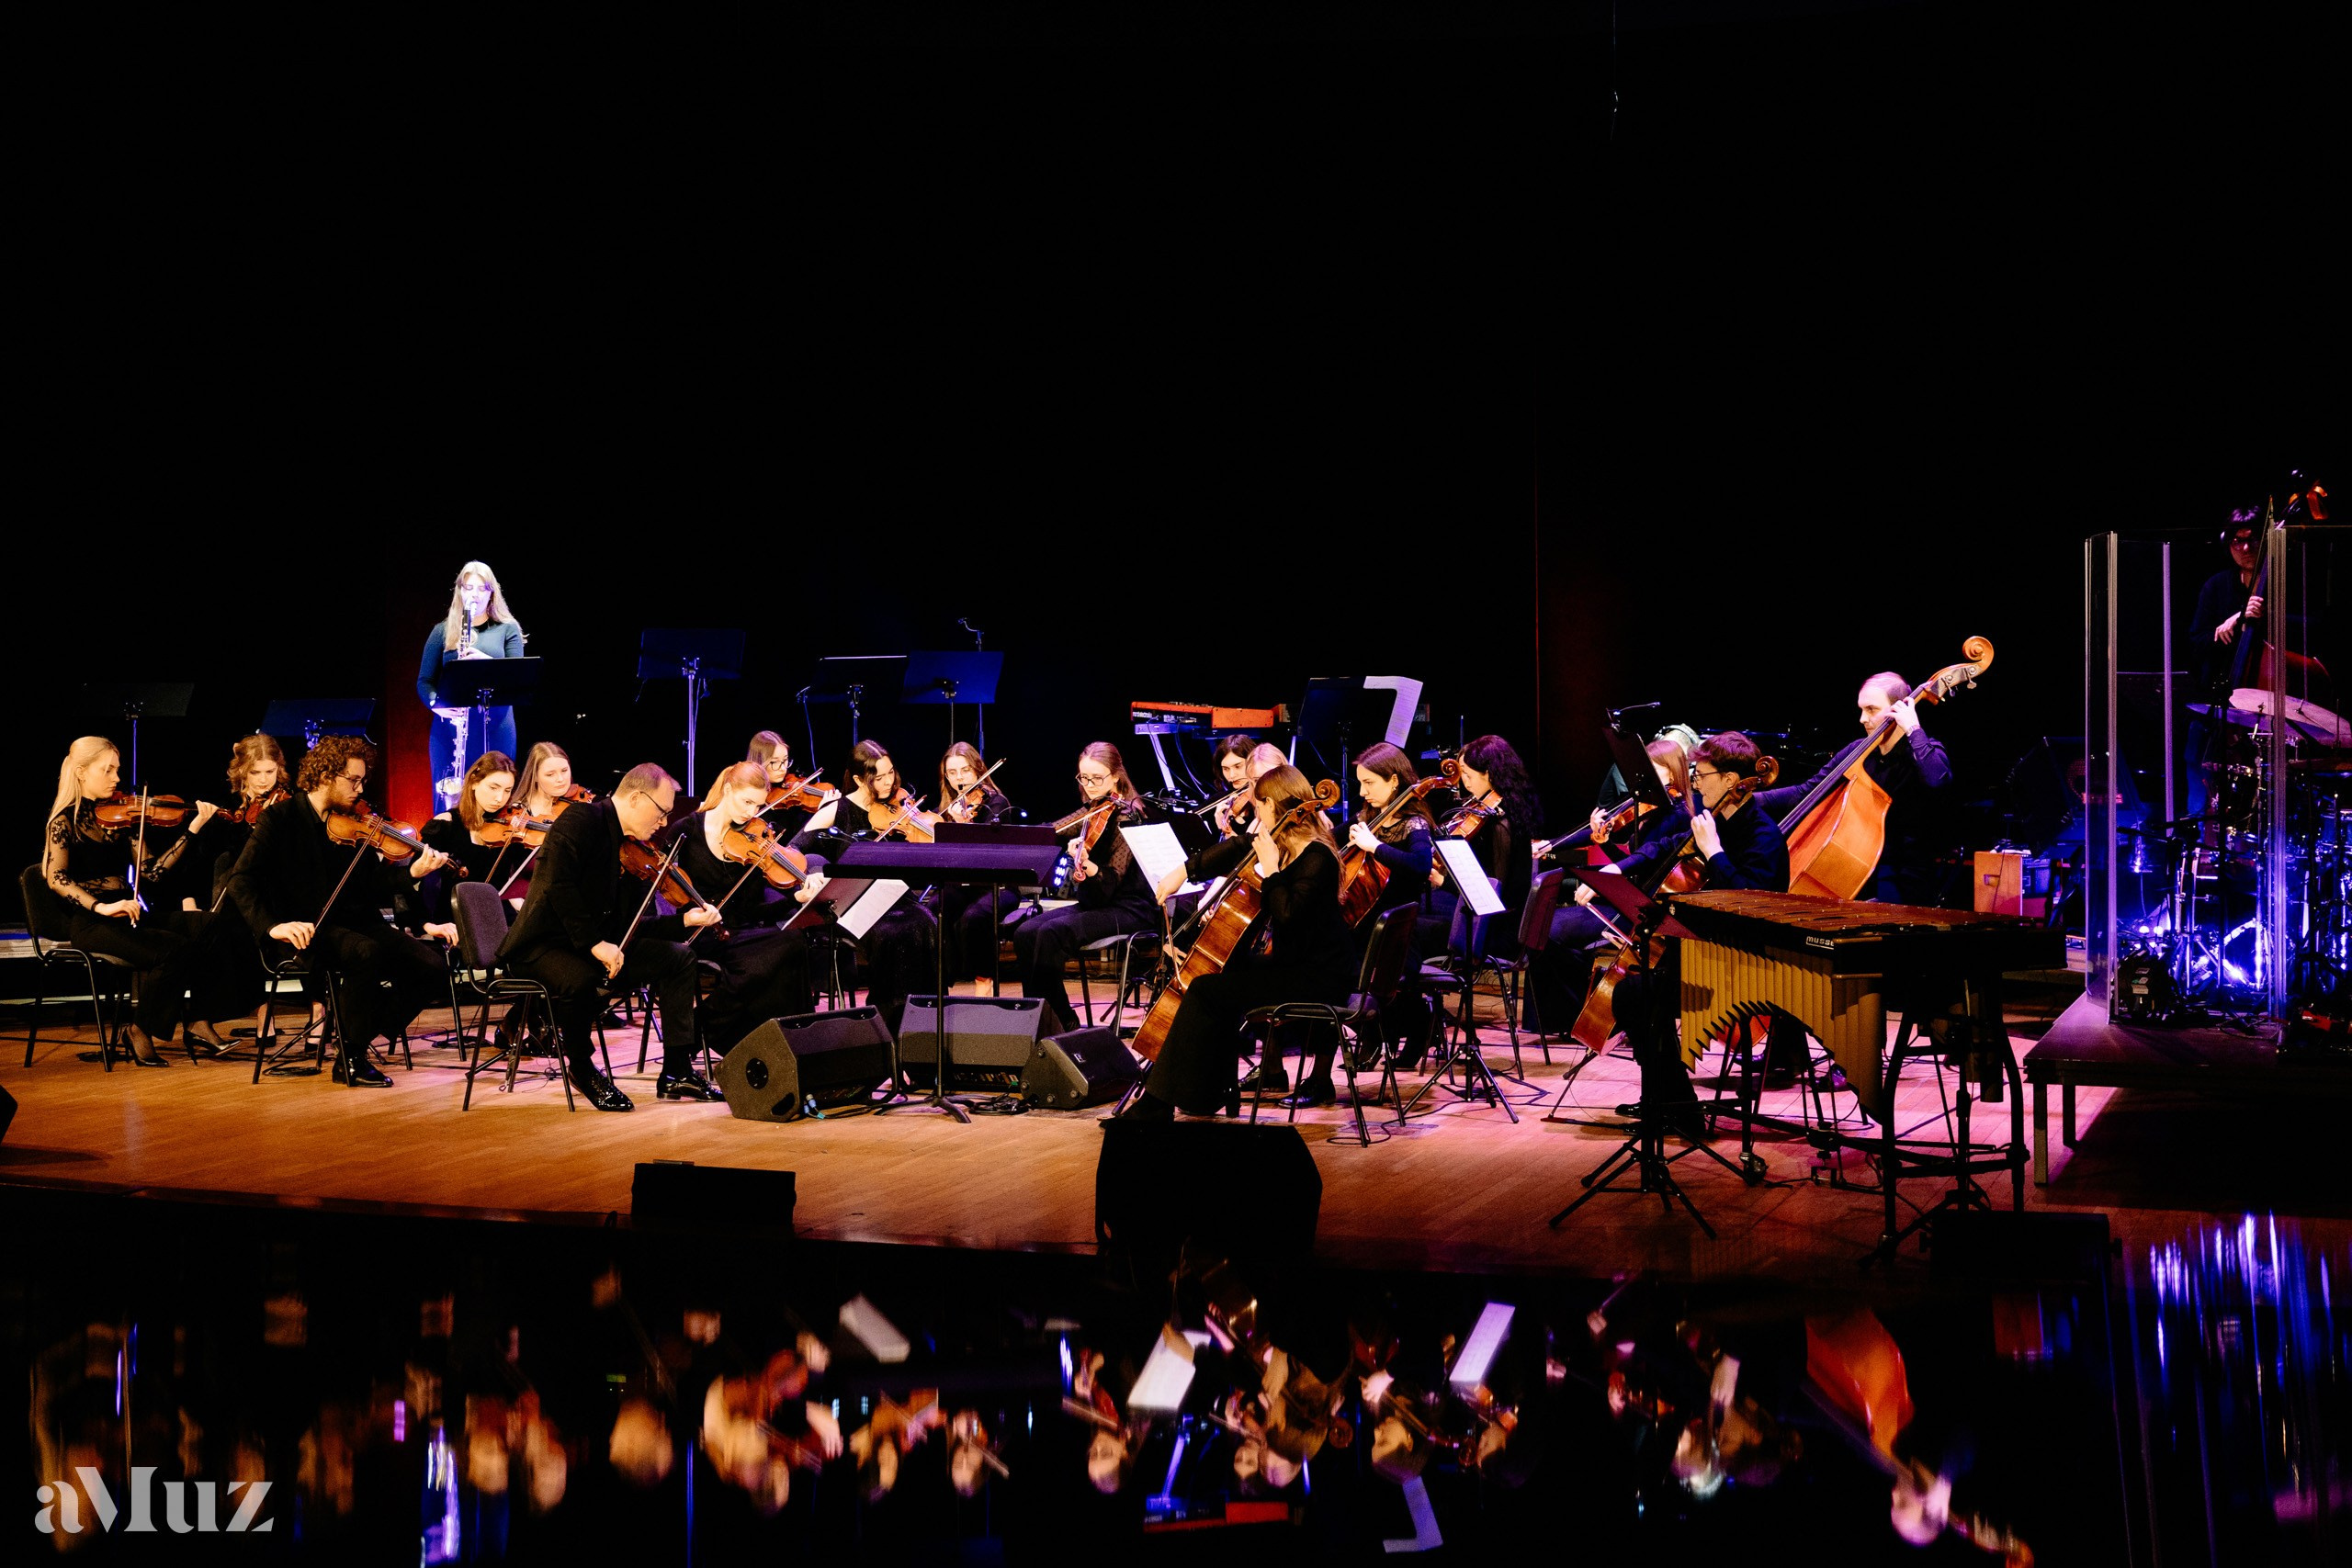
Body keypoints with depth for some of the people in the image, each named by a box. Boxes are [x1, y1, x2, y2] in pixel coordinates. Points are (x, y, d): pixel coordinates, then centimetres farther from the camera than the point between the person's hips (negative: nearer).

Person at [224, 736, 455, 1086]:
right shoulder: (282, 818, -3)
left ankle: (360, 1034, 5)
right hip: (306, 931, -6)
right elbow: (241, 880, -11)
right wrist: (272, 926, -26)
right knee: (366, 952, -37)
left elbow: (374, 889, 9)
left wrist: (412, 873, -9)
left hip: (354, 923, 6)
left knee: (431, 968, -14)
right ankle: (349, 1059, -19)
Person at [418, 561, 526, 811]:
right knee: (449, 799, -1)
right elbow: (424, 681, 9)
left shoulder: (508, 629, 8)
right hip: (451, 725, 1)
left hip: (495, 726, -1)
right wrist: (435, 703, -13)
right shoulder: (443, 631, 10)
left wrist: (488, 662, -21)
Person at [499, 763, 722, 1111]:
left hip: (599, 946, 9)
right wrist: (594, 943, -29)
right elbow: (558, 885, -28)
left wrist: (686, 919, -1)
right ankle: (582, 1068, -10)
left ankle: (677, 1072, 0)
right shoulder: (582, 820, -15)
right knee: (582, 980, -39)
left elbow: (628, 925, 10)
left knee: (677, 957, 0)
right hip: (543, 946, -9)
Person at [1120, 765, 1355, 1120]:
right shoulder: (1285, 846, 10)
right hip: (1293, 961, 10)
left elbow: (1289, 915, -29)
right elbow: (1235, 850, 27)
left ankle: (1158, 1103, -12)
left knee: (1205, 991, -16)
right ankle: (1211, 1092, 16)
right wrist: (1186, 870, 27)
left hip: (1318, 976, -10)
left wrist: (1270, 870, -23)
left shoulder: (1316, 858, -18)